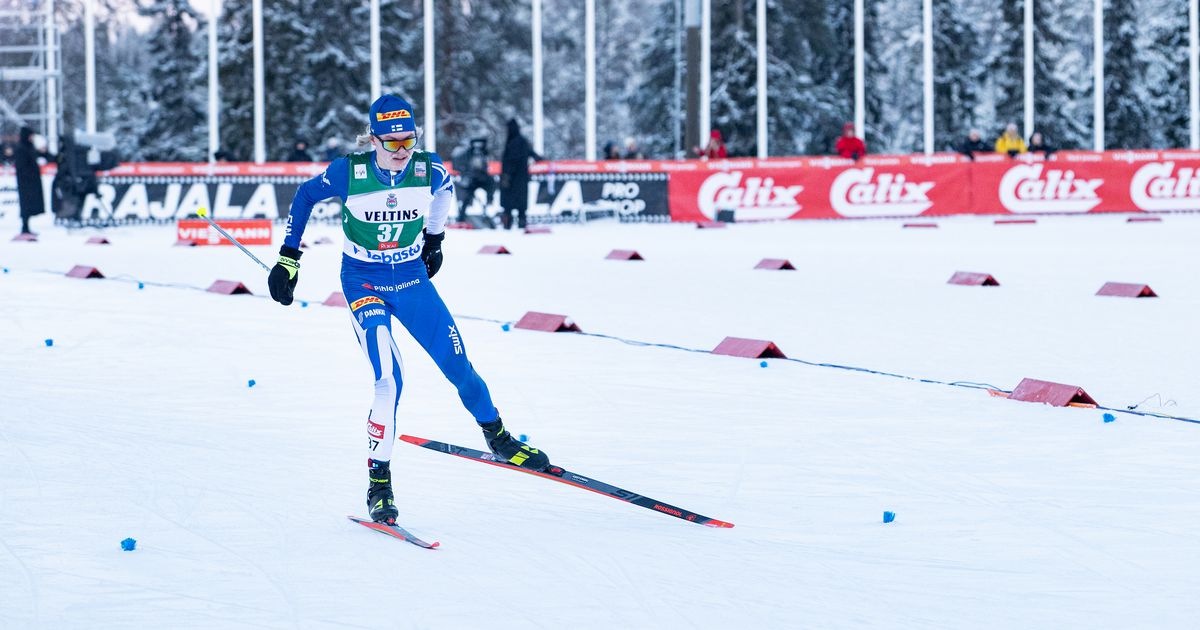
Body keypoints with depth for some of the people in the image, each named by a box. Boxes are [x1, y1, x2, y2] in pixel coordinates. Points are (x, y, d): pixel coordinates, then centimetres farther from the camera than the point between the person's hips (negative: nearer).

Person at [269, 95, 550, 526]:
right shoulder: (348, 172, -18)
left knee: (458, 365, 2)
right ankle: (379, 481, -7)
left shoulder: (428, 170, -12)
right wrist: (288, 258, 2)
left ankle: (497, 438, 28)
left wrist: (434, 238, 22)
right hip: (364, 283, -3)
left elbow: (446, 189, 14)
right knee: (389, 381, -18)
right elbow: (304, 197, 0)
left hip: (412, 278, 3)